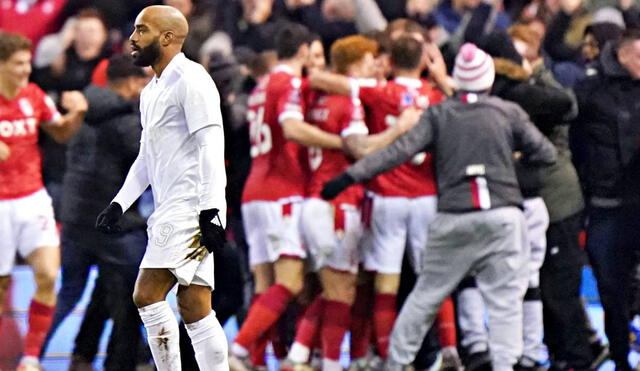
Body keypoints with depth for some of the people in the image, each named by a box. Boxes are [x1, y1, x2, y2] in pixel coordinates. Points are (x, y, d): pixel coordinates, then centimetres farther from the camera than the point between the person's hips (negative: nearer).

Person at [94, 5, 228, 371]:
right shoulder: (152, 91, 21)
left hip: (190, 210, -9)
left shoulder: (190, 79, -9)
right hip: (170, 213, 9)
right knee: (195, 309, 4)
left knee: (148, 295, -14)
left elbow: (211, 146, -16)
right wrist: (119, 205, 20)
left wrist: (210, 211, -22)